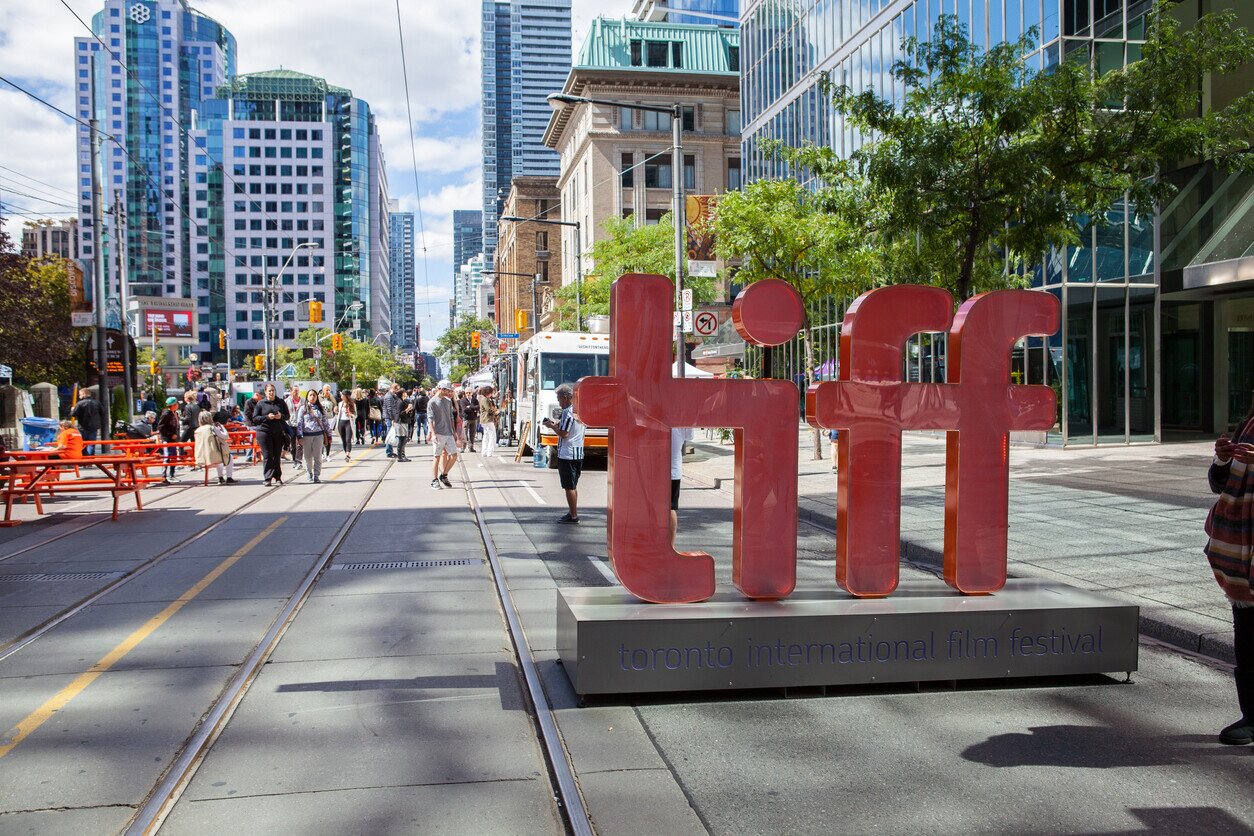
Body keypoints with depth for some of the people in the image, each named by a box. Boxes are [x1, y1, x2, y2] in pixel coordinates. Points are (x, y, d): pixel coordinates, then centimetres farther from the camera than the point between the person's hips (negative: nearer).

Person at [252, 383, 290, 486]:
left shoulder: (281, 402, 8)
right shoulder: (260, 403, 2)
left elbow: (287, 416, 11)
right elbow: (254, 418, 0)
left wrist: (281, 416, -11)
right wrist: (267, 417, -15)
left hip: (279, 432, 2)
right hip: (264, 432, -2)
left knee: (277, 456, 7)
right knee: (267, 456, -5)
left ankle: (277, 477, 16)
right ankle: (268, 478, -6)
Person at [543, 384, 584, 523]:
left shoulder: (568, 412, -17)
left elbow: (564, 434, -20)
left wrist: (552, 426, -6)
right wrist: (557, 424, 12)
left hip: (567, 454, -9)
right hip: (578, 454, 9)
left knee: (569, 487, -3)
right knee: (573, 486, 17)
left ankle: (573, 515, 0)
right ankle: (572, 512, 23)